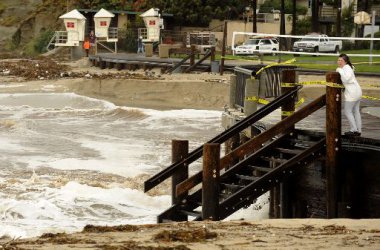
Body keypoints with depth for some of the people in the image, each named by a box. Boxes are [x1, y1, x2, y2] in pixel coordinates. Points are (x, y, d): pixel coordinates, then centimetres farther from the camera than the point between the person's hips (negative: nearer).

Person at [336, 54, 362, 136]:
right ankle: (358, 130, 18)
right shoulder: (348, 67, 17)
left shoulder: (346, 68, -14)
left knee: (347, 111, 0)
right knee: (356, 111, 14)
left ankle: (354, 130, 3)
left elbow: (346, 79, -26)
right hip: (357, 91, 10)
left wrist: (340, 71, -21)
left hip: (352, 93, -10)